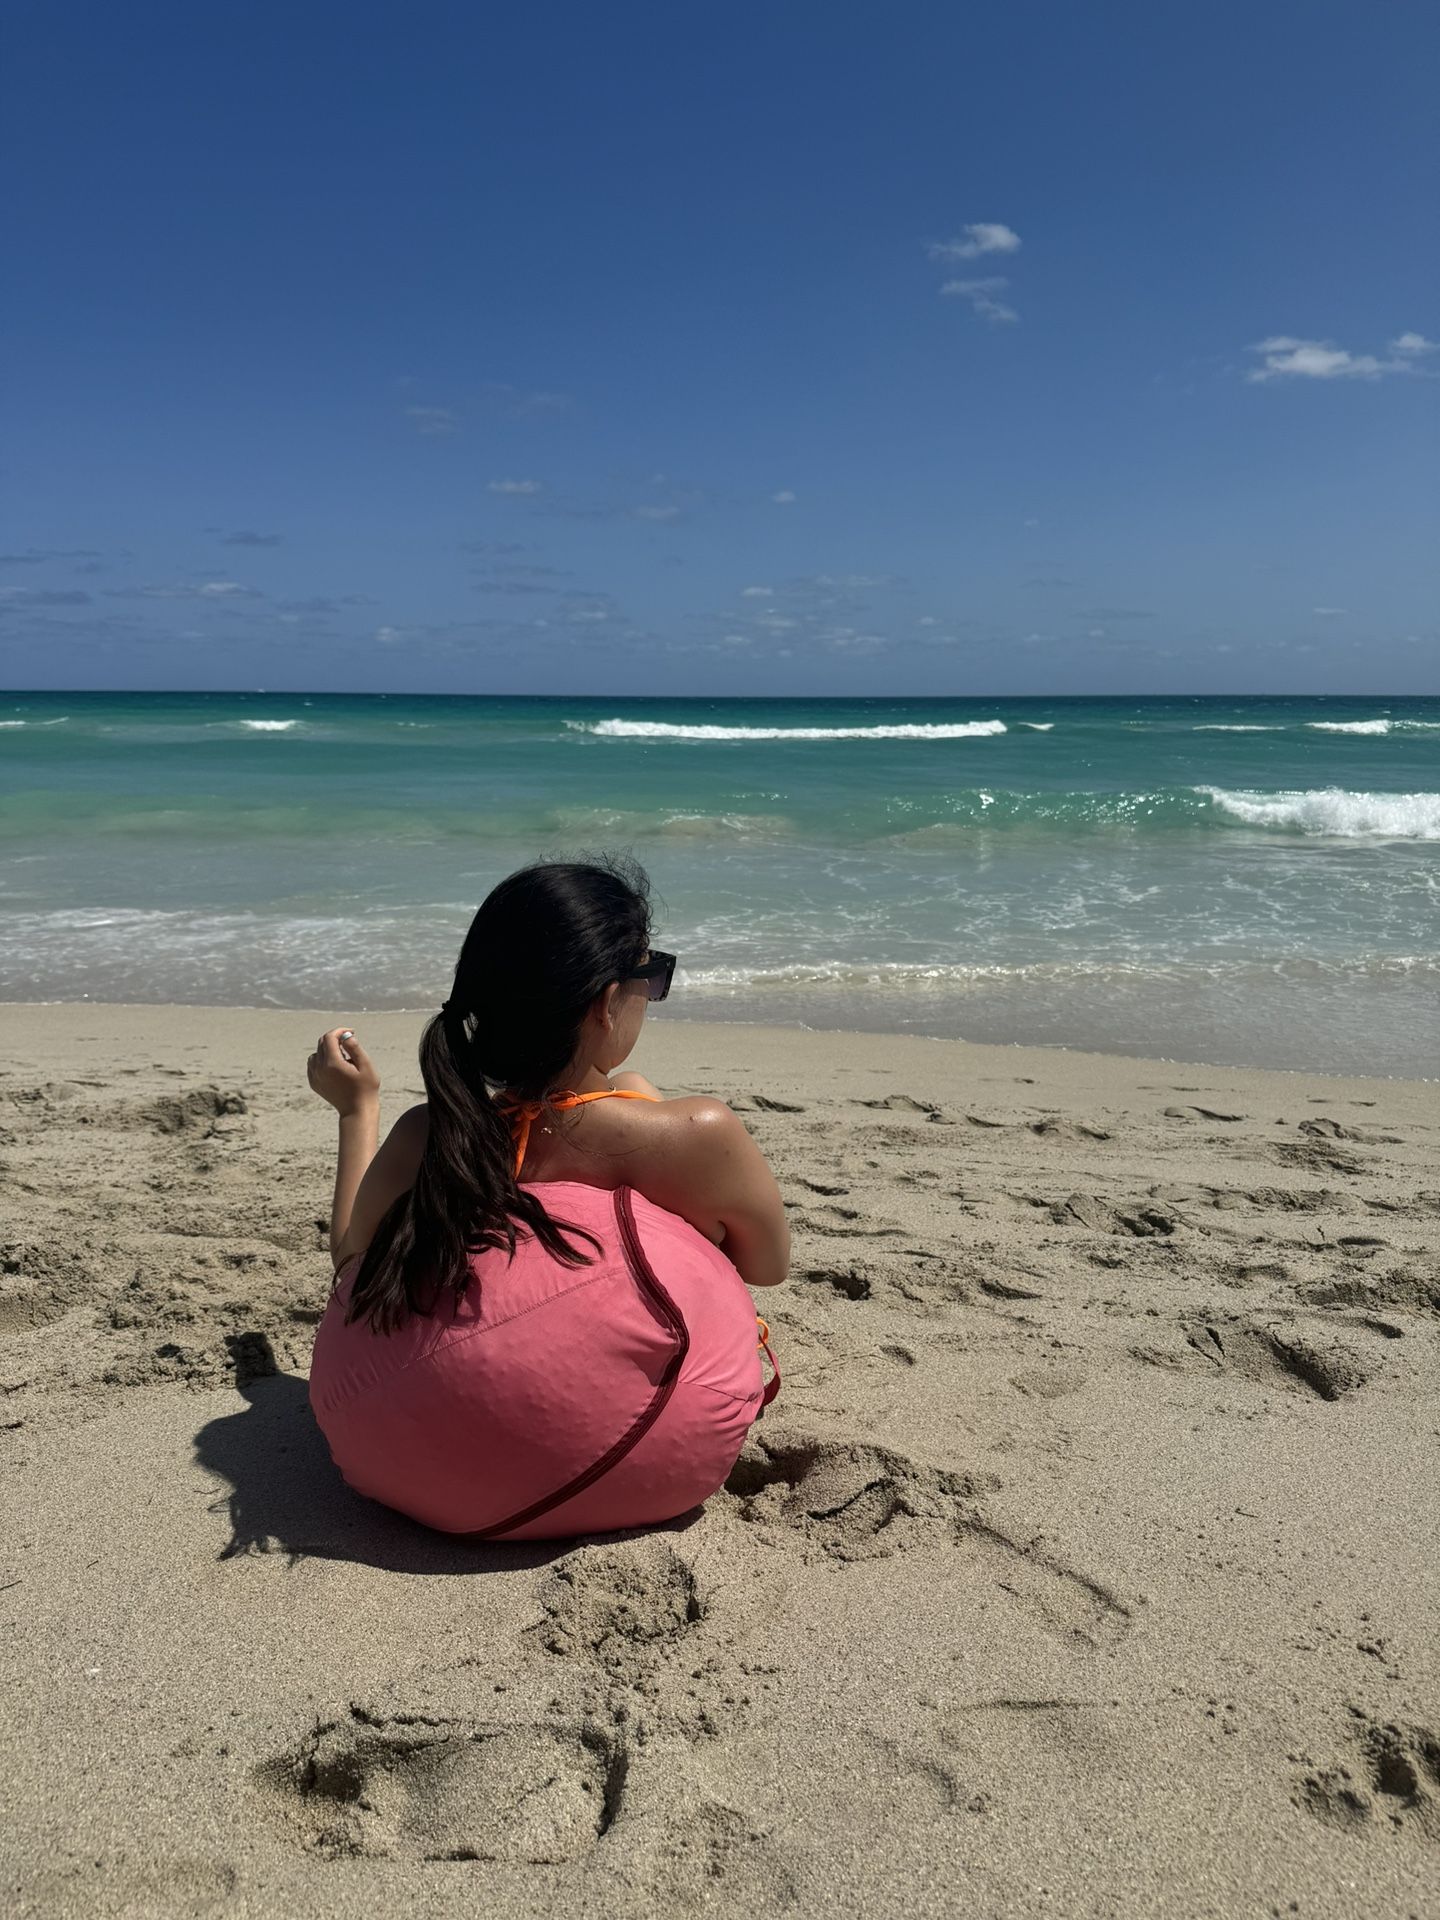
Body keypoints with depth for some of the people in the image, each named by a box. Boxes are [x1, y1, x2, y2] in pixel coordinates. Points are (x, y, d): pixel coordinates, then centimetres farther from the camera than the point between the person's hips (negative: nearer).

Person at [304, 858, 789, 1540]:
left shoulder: (421, 1136, -7)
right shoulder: (700, 1135, -18)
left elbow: (353, 1261, 12)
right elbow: (769, 1264, 4)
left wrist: (358, 1108, 24)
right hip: (646, 1475, -3)